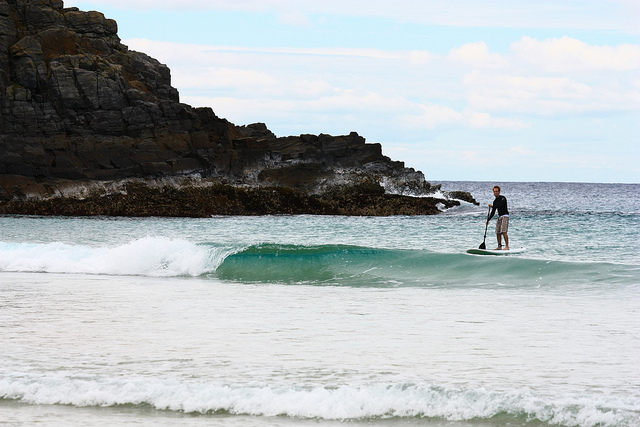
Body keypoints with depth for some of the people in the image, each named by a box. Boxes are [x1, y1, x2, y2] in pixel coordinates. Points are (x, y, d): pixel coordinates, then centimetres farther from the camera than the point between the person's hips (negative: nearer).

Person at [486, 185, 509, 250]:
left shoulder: (503, 198, -7)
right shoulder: (495, 201, 16)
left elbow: (500, 205, -24)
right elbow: (493, 212, 20)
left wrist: (492, 206, -8)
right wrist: (488, 220, 18)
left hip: (505, 216, -8)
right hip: (499, 217, 8)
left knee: (504, 231, -17)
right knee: (498, 232, 5)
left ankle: (507, 246, -18)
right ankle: (499, 246, 13)